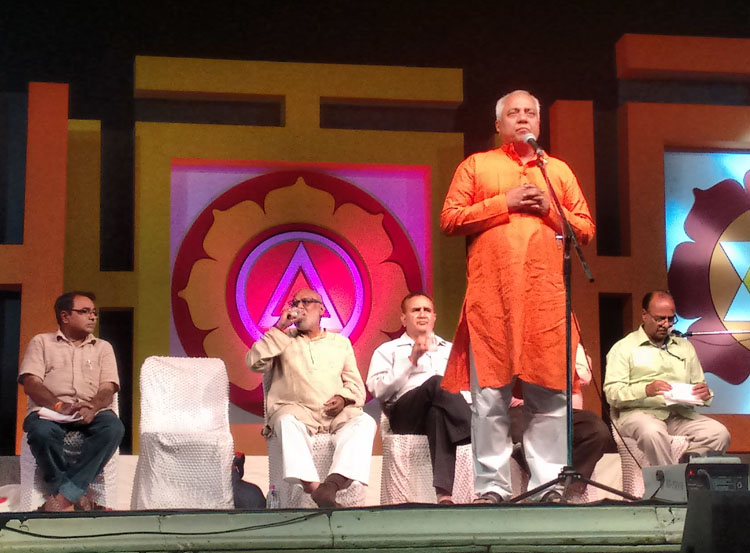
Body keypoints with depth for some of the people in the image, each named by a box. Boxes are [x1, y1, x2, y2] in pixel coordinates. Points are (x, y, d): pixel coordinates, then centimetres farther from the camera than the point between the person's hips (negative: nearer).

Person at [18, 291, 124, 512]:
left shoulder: (103, 347, 21)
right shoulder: (41, 342, 15)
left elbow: (108, 388, 7)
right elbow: (31, 383, 0)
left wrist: (92, 407, -18)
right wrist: (59, 405, -20)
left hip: (92, 412, 2)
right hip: (49, 410, -2)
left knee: (113, 428, -33)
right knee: (42, 432, -38)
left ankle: (63, 496, -32)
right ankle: (75, 496, -23)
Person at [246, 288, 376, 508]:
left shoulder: (340, 342, 24)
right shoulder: (283, 339, 19)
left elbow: (355, 384, 18)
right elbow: (254, 363, 3)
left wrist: (344, 398, -6)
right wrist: (279, 329, 0)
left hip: (336, 413, 2)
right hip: (297, 410, -2)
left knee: (364, 421, -31)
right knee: (288, 421, -38)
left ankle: (332, 484, -51)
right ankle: (313, 488, -53)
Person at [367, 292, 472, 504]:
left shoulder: (451, 350, 34)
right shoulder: (388, 351, 23)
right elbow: (377, 390, 4)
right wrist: (411, 361, -3)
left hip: (444, 411, 3)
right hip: (405, 413, -3)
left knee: (439, 413, -38)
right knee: (436, 383, -36)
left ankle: (443, 493, -51)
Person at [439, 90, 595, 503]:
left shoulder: (559, 170, 22)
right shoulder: (476, 165, 15)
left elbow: (586, 229, 17)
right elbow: (449, 219, 4)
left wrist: (549, 209, 0)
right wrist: (504, 203, -4)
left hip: (546, 294, 2)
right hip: (491, 295, -2)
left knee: (550, 395, -3)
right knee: (490, 395, -4)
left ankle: (549, 485, 2)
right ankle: (491, 487, 0)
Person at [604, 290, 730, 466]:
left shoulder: (685, 347, 24)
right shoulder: (623, 348, 7)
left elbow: (700, 385, 24)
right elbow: (612, 393, -5)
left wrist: (705, 393, -1)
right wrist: (646, 390, -21)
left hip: (681, 413, 5)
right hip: (639, 412, -4)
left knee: (720, 433, -23)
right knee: (653, 432, -39)